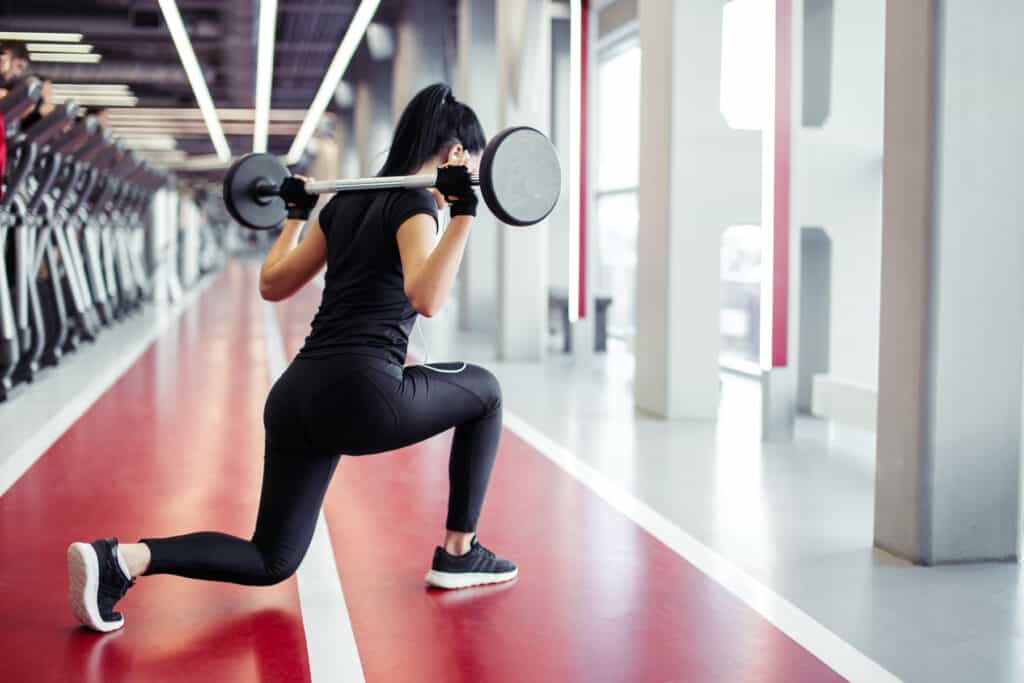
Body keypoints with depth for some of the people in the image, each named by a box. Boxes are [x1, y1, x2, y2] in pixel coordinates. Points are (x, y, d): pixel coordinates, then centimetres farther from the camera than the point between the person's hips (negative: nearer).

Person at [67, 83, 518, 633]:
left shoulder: (347, 201, 18)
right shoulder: (415, 203, -5)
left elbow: (272, 283, 24)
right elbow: (425, 298, -25)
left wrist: (295, 214, 35)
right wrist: (463, 213, -25)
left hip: (296, 398, 7)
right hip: (362, 396, -7)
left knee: (271, 561, 14)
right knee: (483, 390, 21)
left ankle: (122, 559, -10)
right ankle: (458, 554, 23)